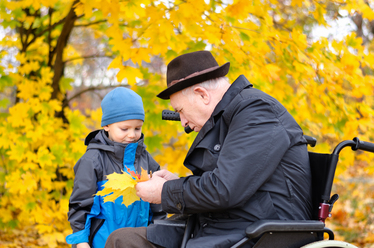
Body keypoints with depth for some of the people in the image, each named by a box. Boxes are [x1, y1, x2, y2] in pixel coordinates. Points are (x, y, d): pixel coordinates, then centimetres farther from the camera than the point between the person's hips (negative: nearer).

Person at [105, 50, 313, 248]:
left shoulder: (257, 112, -13)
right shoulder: (224, 116, 19)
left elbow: (225, 191, -22)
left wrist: (166, 192, -8)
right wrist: (177, 182, 13)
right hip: (213, 231, 10)